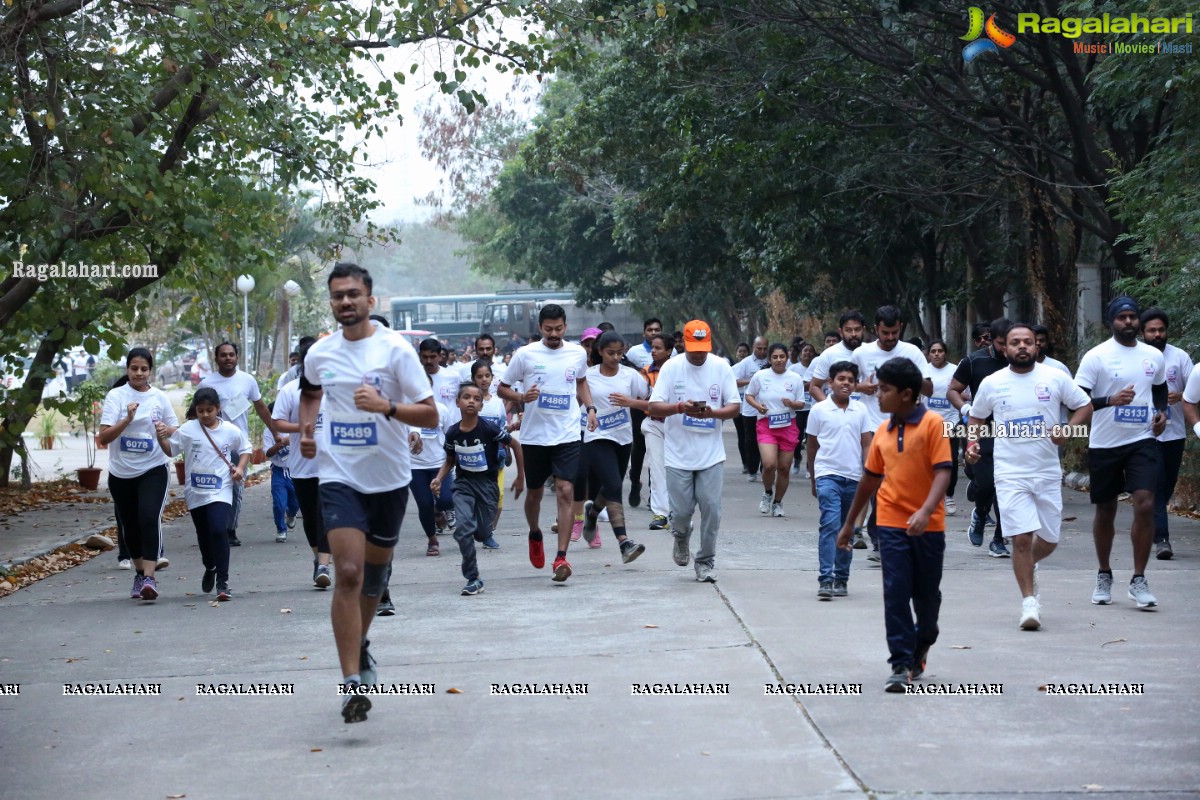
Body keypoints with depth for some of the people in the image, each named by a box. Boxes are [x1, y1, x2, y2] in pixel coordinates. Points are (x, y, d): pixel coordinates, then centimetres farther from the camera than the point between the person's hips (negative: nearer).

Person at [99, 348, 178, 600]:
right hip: (121, 473, 1)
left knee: (150, 518, -20)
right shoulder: (116, 396, -4)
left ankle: (149, 577, -21)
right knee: (129, 525, 10)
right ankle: (140, 573, 30)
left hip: (153, 470, -1)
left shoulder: (159, 397, 2)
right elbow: (103, 437, -12)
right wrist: (128, 419, -26)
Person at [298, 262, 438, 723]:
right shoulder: (319, 353, 2)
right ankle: (352, 683, -17)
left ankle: (359, 645, 43)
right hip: (339, 477, 0)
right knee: (348, 573, -15)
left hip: (389, 478, 0)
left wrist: (386, 406, -28)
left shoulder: (395, 349, -9)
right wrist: (306, 428, 7)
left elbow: (430, 414, -12)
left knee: (374, 573, 16)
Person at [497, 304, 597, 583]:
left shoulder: (578, 353, 4)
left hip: (568, 435, 0)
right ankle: (535, 534, 45)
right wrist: (522, 397, -16)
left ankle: (561, 557, -13)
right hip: (534, 435, 0)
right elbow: (502, 388, 4)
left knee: (565, 492, -12)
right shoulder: (525, 354, -4)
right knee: (535, 492, 14)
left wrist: (590, 407, 9)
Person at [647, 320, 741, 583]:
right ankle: (681, 538, 35)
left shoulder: (721, 367, 1)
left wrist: (712, 412, -18)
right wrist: (680, 407, -25)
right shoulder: (671, 367, -2)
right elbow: (653, 407, -6)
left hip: (711, 454, 1)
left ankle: (705, 563, 11)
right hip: (678, 454, -1)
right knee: (681, 511, 0)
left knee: (711, 509, -4)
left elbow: (735, 407, 2)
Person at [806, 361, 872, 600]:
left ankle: (841, 579, 18)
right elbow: (812, 446, 8)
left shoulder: (860, 410, 7)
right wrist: (813, 480, 11)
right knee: (830, 525, -15)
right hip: (828, 475, -3)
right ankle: (825, 580, -18)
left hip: (853, 478, 3)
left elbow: (866, 444, 9)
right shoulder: (819, 410, 0)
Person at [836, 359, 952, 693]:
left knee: (926, 594, 10)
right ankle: (902, 665, -5)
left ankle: (921, 647, 36)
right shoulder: (883, 431, 8)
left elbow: (942, 471, -16)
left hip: (928, 525, -3)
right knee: (896, 593, -7)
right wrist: (849, 523, 20)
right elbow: (871, 478, 17)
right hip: (892, 524, 3)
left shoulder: (933, 424, -9)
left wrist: (926, 511, -31)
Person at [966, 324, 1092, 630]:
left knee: (1049, 539, 9)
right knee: (1022, 537, -11)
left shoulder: (1055, 378, 0)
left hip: (1048, 472, 2)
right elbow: (976, 417, 16)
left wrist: (1067, 429, -11)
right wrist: (972, 442, -2)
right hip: (1011, 474, -1)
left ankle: (1028, 566, 42)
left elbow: (1085, 406, 7)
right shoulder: (992, 384, 2)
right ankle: (1029, 600, -1)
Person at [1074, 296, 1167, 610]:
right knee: (1105, 511, 9)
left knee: (1145, 505, -13)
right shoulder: (1096, 357, -7)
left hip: (1142, 441, 2)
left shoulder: (1154, 356, 6)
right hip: (1104, 444, -2)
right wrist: (1110, 400, -27)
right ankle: (1104, 576, 27)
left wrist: (1161, 412, 4)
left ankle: (1138, 580, -4)